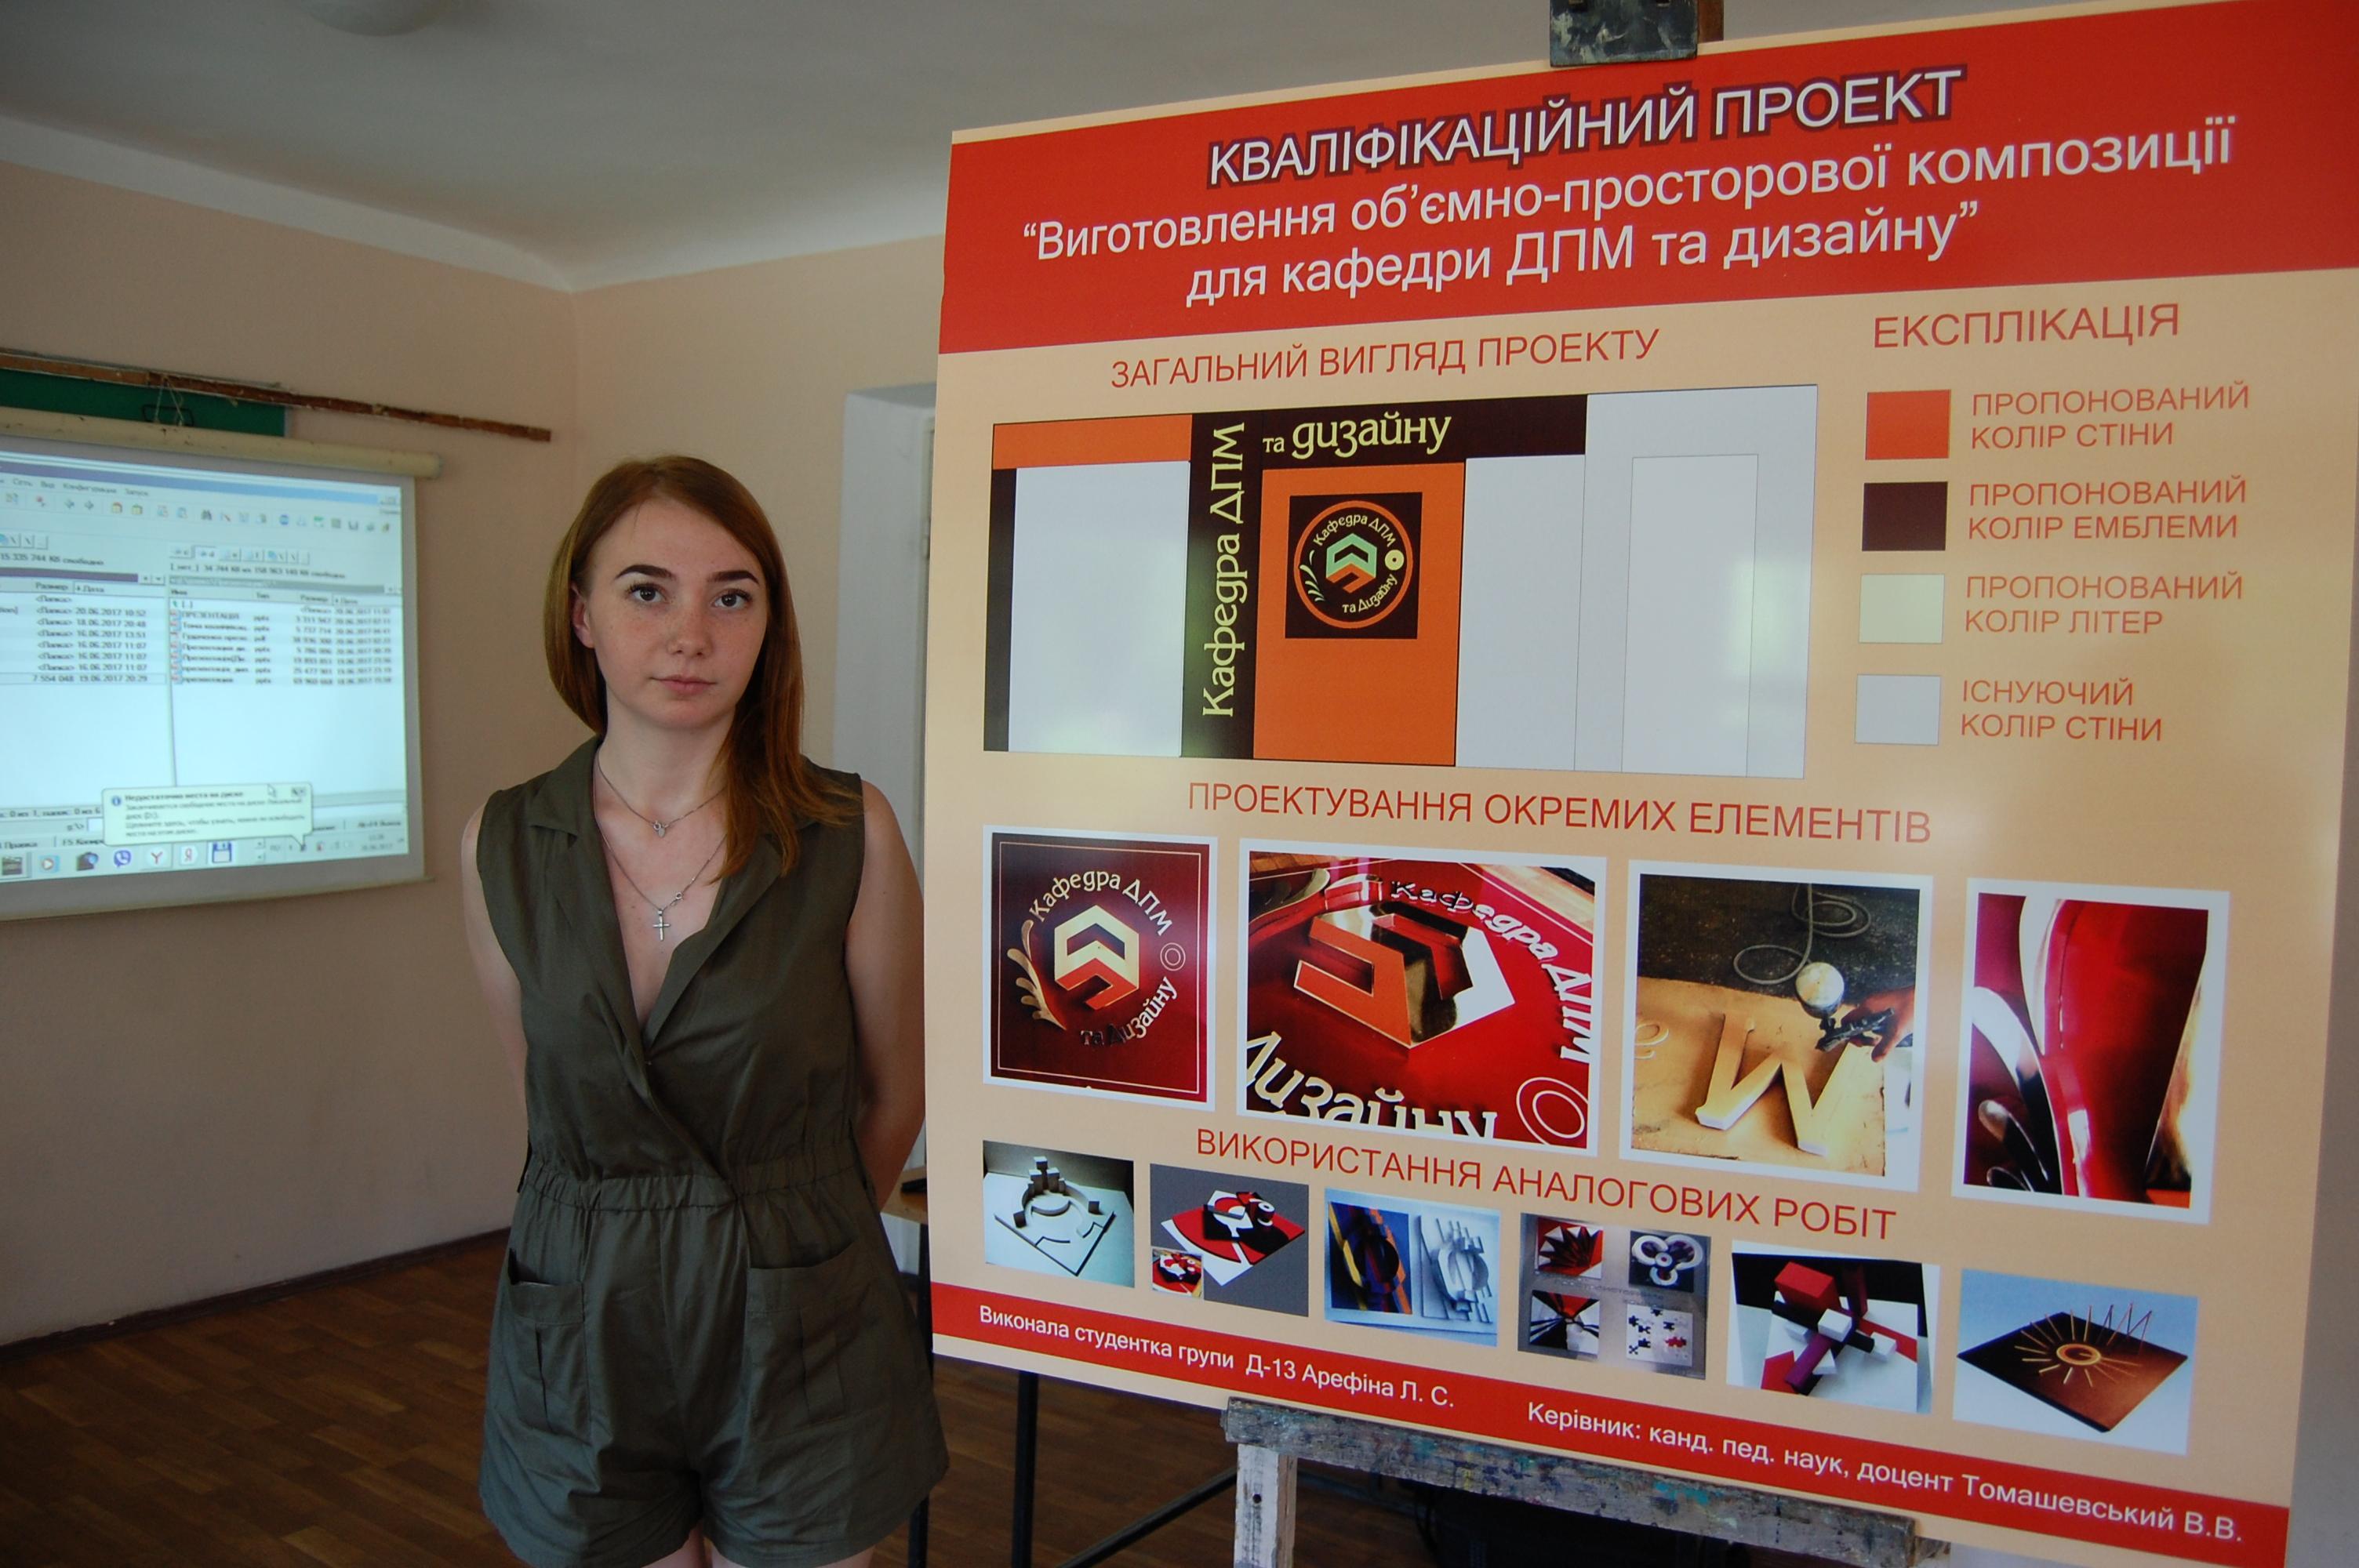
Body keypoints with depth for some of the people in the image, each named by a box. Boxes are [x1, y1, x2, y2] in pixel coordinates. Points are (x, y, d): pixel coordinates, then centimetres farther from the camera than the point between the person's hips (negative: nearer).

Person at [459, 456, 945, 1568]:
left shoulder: (850, 835, -12)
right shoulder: (502, 847, -4)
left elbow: (895, 1096, 1)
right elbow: (547, 1099, 10)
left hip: (798, 1343, -2)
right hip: (579, 1340, 2)